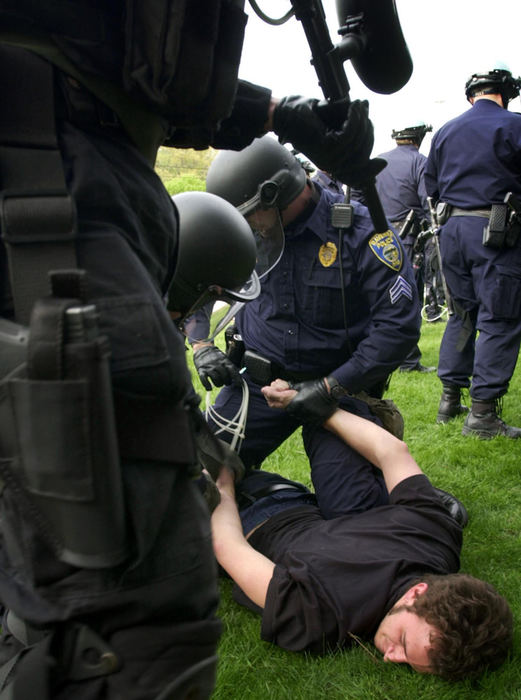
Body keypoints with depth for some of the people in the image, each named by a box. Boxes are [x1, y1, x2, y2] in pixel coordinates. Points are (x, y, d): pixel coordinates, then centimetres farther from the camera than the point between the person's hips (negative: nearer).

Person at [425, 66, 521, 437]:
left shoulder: (445, 131, 13)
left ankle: (450, 399, 18)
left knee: (463, 313, 16)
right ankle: (483, 412, -4)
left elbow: (431, 184, 18)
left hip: (452, 228, 6)